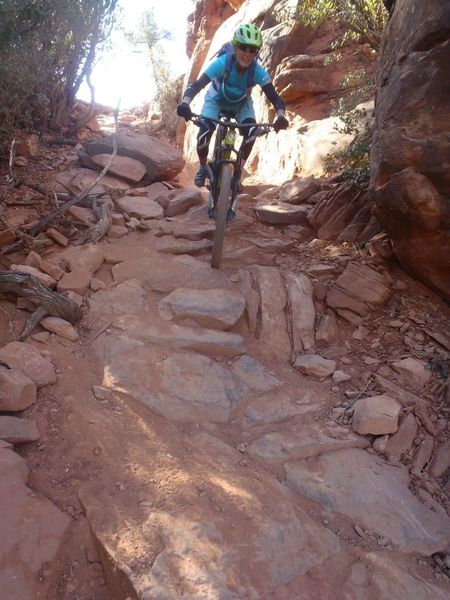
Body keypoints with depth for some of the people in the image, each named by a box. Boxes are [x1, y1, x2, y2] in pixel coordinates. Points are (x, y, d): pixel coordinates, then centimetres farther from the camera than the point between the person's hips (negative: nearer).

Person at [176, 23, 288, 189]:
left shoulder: (258, 71, -30)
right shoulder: (221, 63, -35)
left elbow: (274, 96, -32)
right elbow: (196, 85, -40)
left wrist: (280, 116, -53)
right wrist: (185, 104, -60)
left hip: (241, 104, 2)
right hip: (216, 100, -2)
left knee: (251, 131, -25)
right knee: (203, 137, -22)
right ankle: (203, 168, 9)